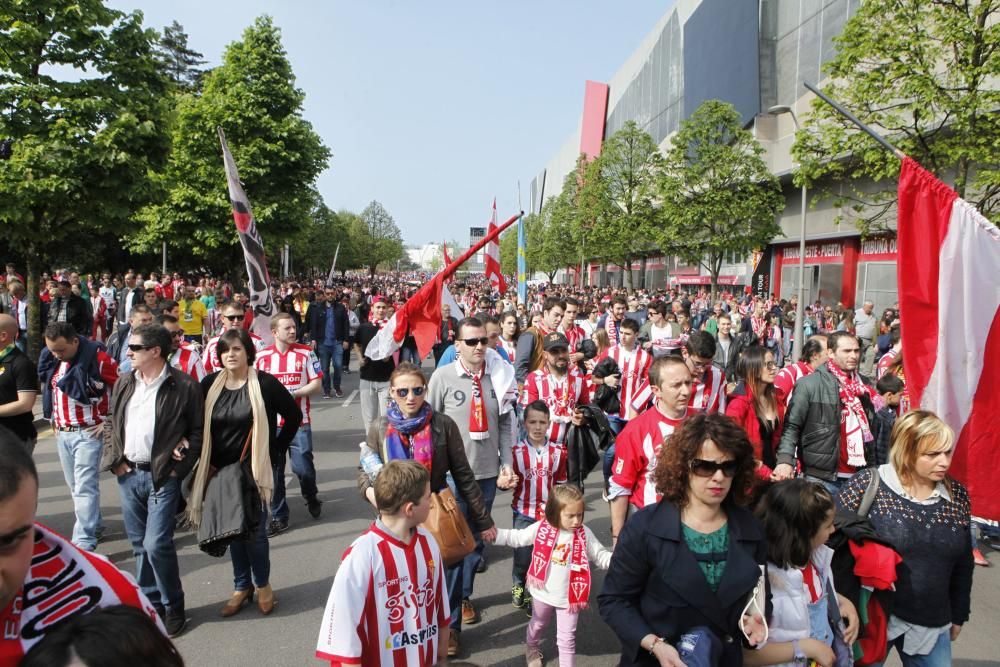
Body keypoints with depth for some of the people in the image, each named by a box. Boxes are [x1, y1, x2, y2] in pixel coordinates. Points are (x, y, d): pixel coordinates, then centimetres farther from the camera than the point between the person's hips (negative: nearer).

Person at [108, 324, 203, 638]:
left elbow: (198, 430, -6)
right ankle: (150, 603, 29)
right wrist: (117, 461, 6)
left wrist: (178, 467, -11)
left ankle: (173, 608, 11)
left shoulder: (185, 386, -9)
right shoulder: (124, 384, 9)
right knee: (140, 545, 14)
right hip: (128, 474, 6)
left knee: (157, 544, -9)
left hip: (162, 477, -6)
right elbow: (113, 424, 17)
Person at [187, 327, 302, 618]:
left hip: (255, 471, -3)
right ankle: (241, 586, 30)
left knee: (255, 532, 1)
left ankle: (262, 585, 24)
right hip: (221, 471, 4)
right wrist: (204, 462, 2)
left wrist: (275, 450, -2)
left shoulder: (265, 383, -9)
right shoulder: (210, 384, 1)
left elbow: (294, 416, -2)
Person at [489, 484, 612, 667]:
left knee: (567, 639, 9)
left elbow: (601, 557, -10)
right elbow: (516, 537, -5)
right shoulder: (541, 528, -16)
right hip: (543, 593, 2)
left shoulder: (584, 534, -16)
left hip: (570, 596, -2)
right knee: (537, 625, 29)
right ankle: (532, 648, 60)